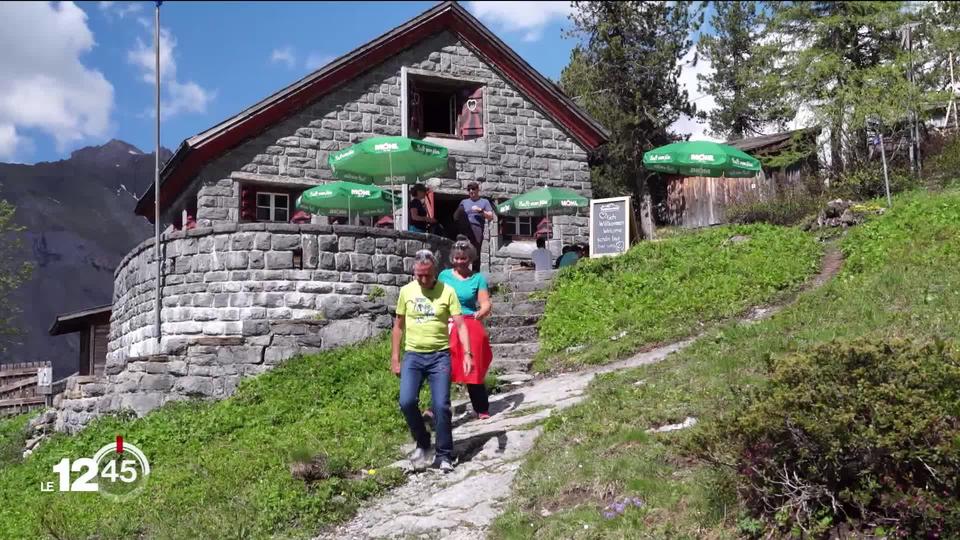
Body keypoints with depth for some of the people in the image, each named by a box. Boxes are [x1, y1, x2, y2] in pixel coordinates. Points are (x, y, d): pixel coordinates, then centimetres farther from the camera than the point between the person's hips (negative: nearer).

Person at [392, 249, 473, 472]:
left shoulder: (447, 291, -4)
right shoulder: (406, 291, 3)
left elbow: (460, 324, -7)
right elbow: (398, 326, 11)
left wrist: (467, 353, -18)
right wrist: (394, 357, 7)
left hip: (439, 356, -2)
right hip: (413, 356, 2)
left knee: (441, 405, -6)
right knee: (407, 401, -13)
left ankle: (444, 455, 8)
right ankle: (422, 443, 12)